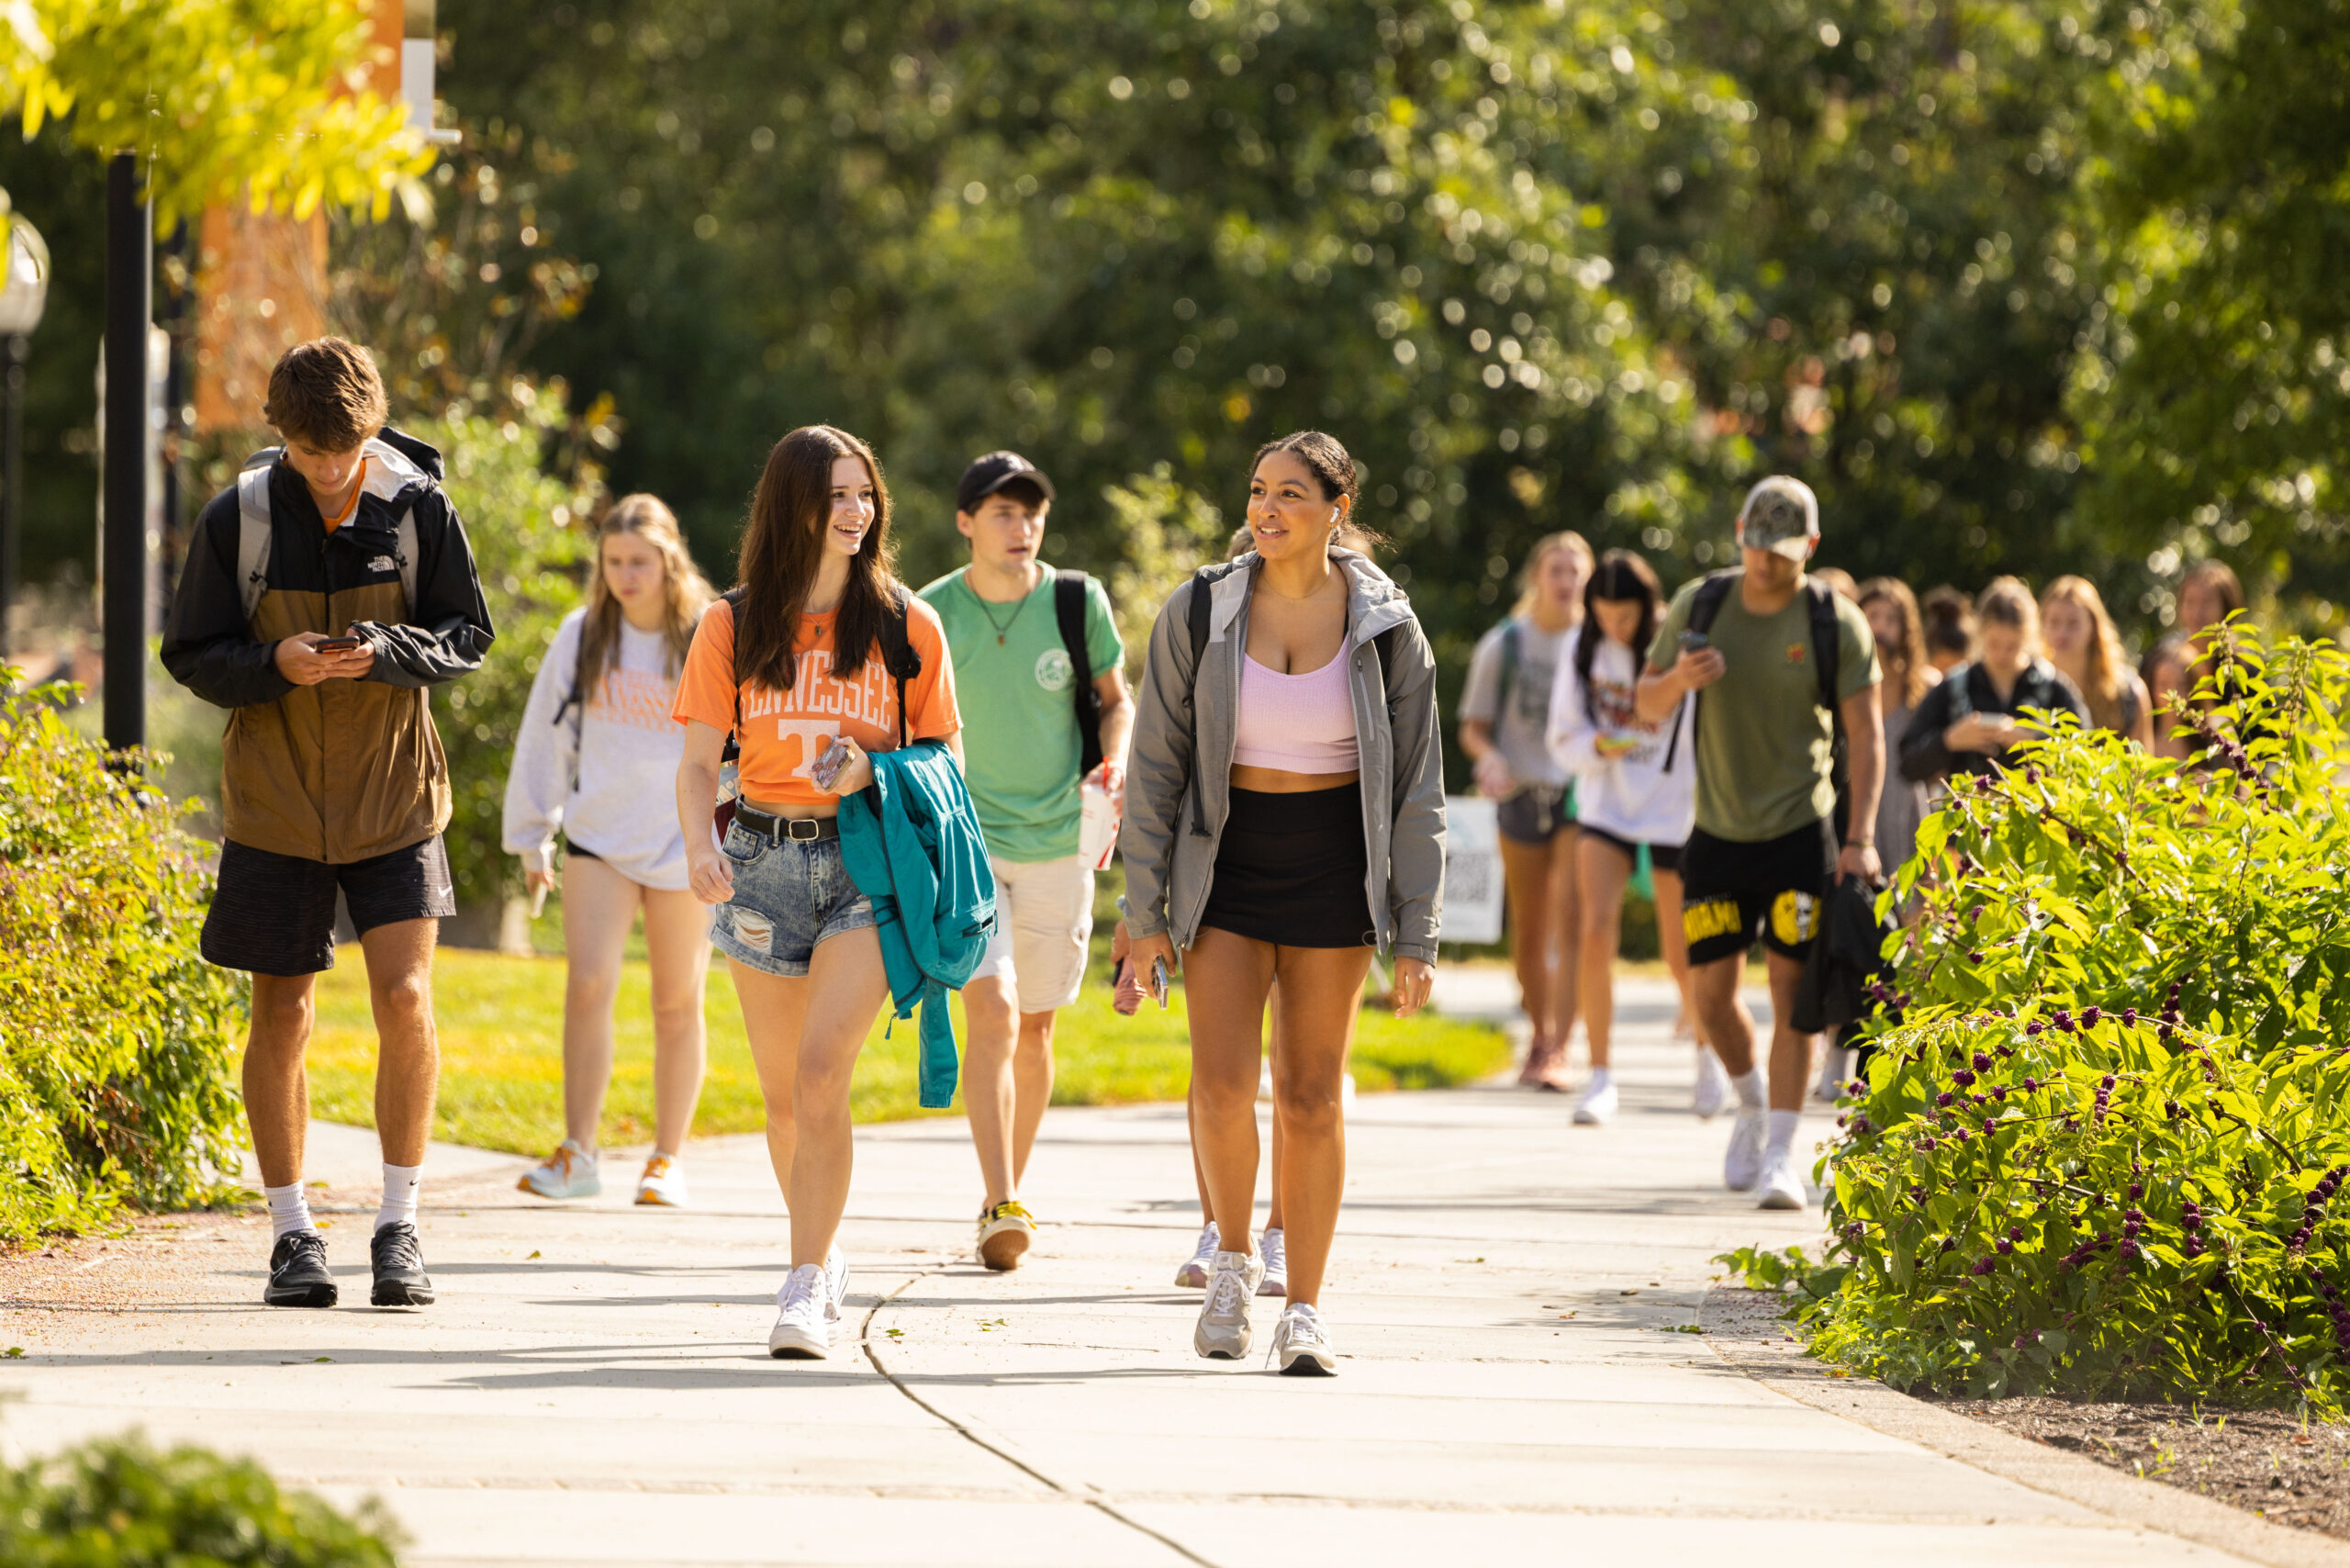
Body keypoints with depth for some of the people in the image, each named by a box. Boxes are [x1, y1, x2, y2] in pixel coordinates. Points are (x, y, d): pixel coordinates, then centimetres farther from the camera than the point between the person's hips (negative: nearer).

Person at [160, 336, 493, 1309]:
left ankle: (399, 1227, -1)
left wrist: (382, 652, -20)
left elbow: (468, 637, 0)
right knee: (282, 1016, 4)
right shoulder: (238, 518, -7)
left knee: (406, 999, -12)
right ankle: (292, 1235, 16)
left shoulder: (419, 507, -6)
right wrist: (277, 664, -21)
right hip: (275, 806, 0)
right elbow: (190, 653, -1)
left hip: (393, 798, 0)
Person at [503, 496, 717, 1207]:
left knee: (678, 1007, 6)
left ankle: (668, 1160, 16)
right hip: (598, 840, 1)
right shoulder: (582, 637, 2)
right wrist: (531, 836, 10)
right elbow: (545, 738, 8)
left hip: (684, 847, -1)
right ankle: (577, 1155, -10)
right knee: (587, 986, -13)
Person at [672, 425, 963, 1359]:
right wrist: (700, 849, -14)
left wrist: (878, 768, -12)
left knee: (821, 1070, -18)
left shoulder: (906, 625, 3)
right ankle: (824, 1255, 33)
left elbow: (946, 752, 9)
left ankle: (805, 1289, -16)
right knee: (784, 1093, 10)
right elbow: (699, 761, 5)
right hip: (763, 861, 3)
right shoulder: (733, 629, 5)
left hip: (868, 867, -2)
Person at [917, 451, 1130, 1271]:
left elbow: (1115, 697, 10)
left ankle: (1010, 1192, 27)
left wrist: (1114, 766, -8)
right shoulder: (931, 614, -4)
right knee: (992, 1009, -17)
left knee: (1034, 1026, 10)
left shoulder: (1078, 601, -2)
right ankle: (1002, 1209, -20)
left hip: (1056, 842, 2)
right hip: (964, 840, -2)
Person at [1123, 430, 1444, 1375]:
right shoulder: (1200, 613, -5)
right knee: (1222, 1082, -12)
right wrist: (1145, 913, -4)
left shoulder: (1385, 628, -5)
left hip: (1332, 870, 0)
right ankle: (1233, 1260, 13)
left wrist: (1415, 936, -4)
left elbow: (1415, 790, -1)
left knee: (1312, 1094, 1)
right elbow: (1154, 767, 0)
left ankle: (1303, 1311, 10)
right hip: (1224, 867, 0)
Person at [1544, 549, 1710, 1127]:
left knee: (1682, 955, 6)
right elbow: (1563, 738, 3)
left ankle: (1708, 1048, 36)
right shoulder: (1584, 651, -3)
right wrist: (1599, 746, -18)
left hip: (1674, 813, -2)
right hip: (1605, 808, 2)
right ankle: (1601, 1076, -8)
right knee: (1596, 933, -16)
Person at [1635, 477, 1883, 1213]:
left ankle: (1781, 1153, -8)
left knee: (1791, 986, -9)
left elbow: (1865, 734, -5)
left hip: (1799, 830, -3)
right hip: (1717, 833, 3)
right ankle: (1751, 1103, 31)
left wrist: (1860, 837, -14)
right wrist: (1678, 679, -16)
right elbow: (1647, 705, 8)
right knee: (1711, 990, 3)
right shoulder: (1700, 605, 1)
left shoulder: (1836, 622, -6)